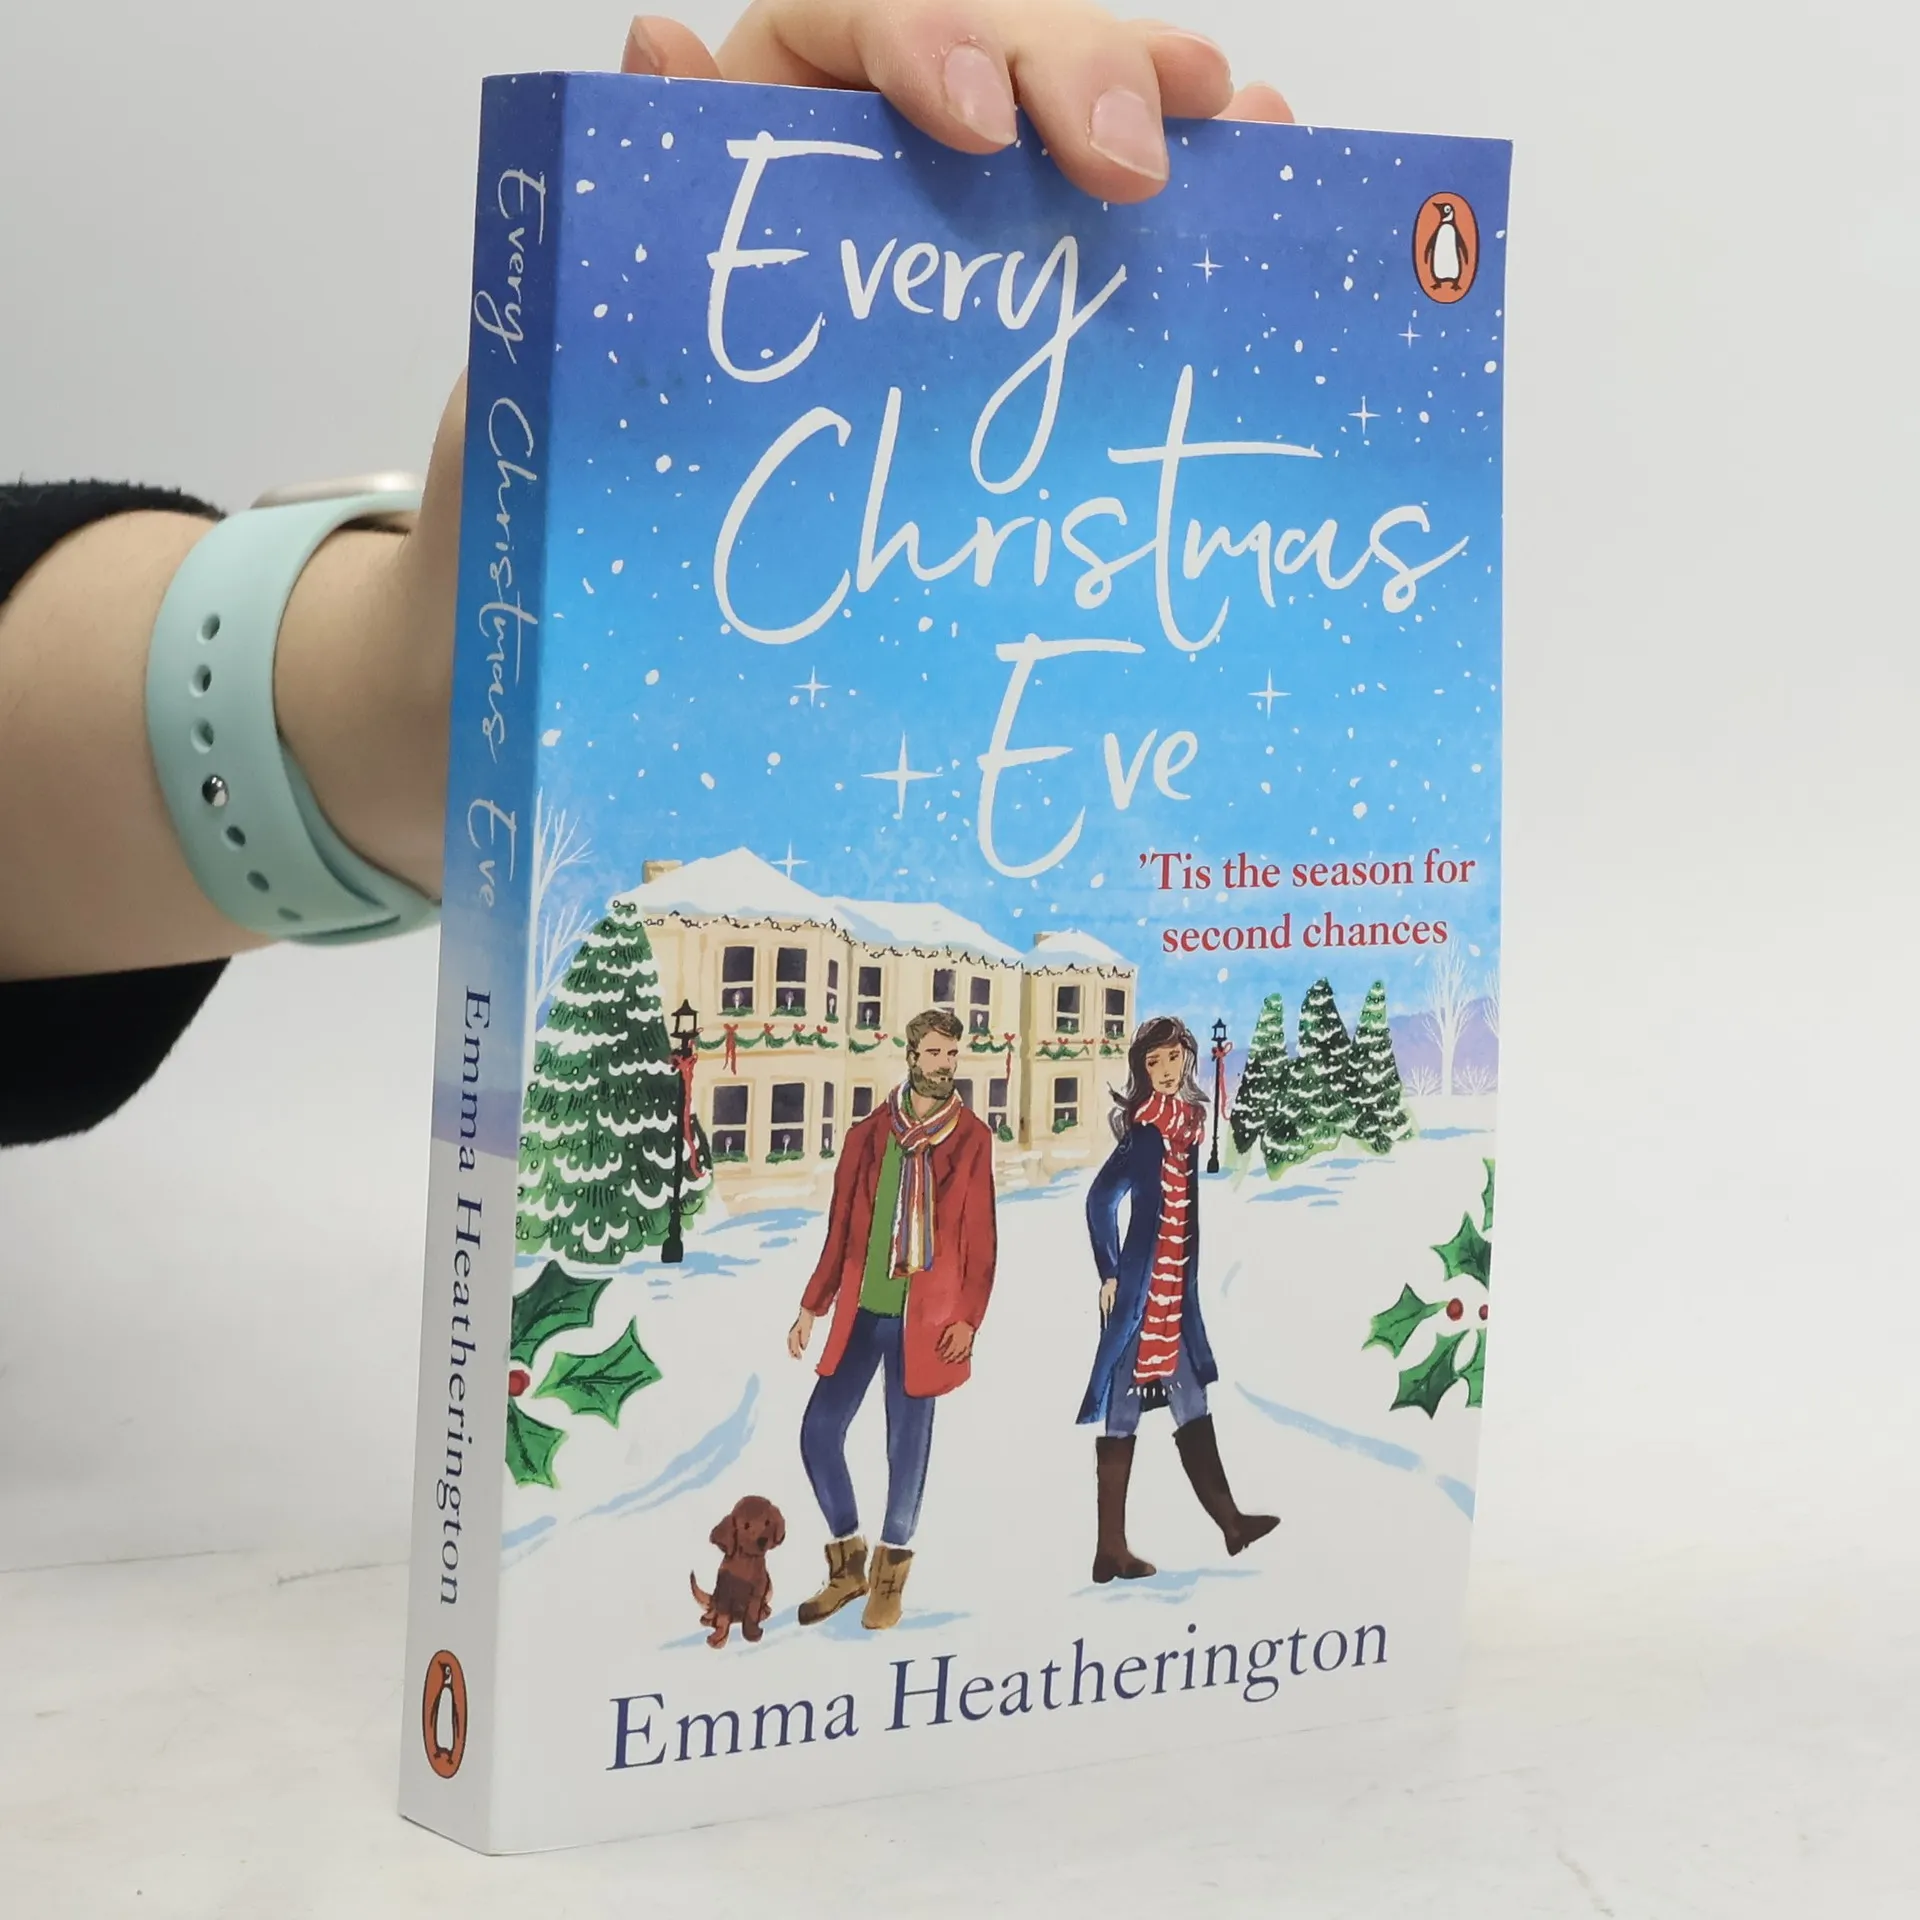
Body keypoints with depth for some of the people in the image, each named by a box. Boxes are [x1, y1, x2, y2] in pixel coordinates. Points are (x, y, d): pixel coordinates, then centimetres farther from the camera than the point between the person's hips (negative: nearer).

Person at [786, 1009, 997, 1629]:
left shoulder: (971, 1138, 0)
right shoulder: (869, 1134, 6)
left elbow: (980, 1238, -1)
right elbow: (841, 1228, 10)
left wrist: (968, 1317, -9)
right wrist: (812, 1306, 10)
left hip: (924, 1317, -3)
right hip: (861, 1311, 3)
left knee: (908, 1441, 2)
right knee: (819, 1430, 0)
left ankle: (890, 1576, 17)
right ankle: (847, 1565, 17)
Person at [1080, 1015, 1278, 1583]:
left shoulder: (1190, 1120, 10)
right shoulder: (1145, 1127, -12)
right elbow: (1099, 1201, -19)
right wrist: (1110, 1275, -14)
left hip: (1177, 1287, 8)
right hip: (1140, 1287, -8)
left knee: (1192, 1405, 13)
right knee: (1122, 1413, -3)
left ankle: (1229, 1521, 18)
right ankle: (1111, 1551, -1)